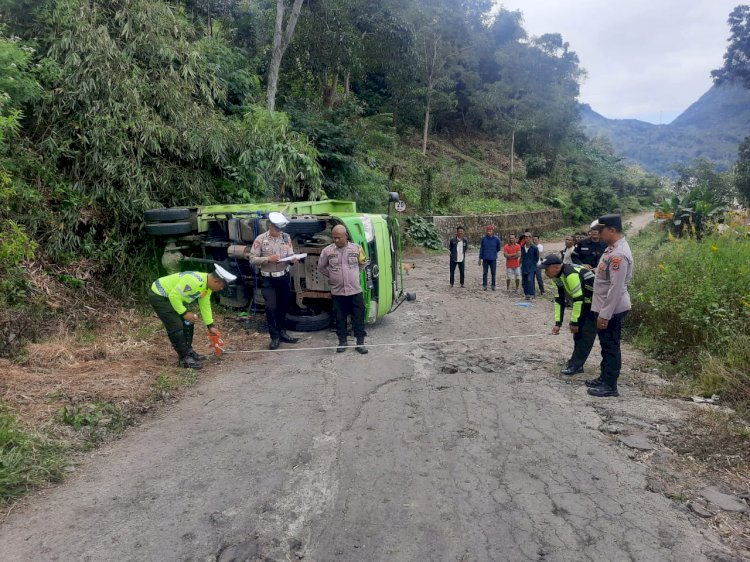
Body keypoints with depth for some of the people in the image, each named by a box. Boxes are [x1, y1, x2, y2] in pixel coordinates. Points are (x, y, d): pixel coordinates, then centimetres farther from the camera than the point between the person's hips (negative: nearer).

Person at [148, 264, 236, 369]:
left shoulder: (207, 285, -2)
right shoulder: (194, 281, -33)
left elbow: (205, 305, 9)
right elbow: (174, 296, -30)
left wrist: (210, 326, 10)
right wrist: (184, 313, -22)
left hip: (171, 296, 10)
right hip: (158, 296, -10)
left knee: (187, 323, 12)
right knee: (177, 327, -13)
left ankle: (189, 351, 25)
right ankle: (185, 358, -3)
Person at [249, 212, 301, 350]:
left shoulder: (286, 237, 1)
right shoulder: (260, 239, -9)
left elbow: (290, 255, 6)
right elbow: (252, 259, -9)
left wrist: (292, 259, -17)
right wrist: (268, 259, -23)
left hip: (284, 277, 4)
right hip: (268, 279, -3)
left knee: (284, 306, 13)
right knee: (271, 308, -5)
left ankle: (282, 333, 28)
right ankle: (274, 337, 6)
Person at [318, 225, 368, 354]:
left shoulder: (356, 248, -3)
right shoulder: (327, 250, -3)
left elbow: (363, 263, 15)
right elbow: (321, 267, 11)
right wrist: (331, 276, 8)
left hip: (355, 291, 0)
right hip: (337, 292, 0)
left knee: (358, 318, 5)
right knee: (340, 319, 10)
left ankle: (360, 342, 15)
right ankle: (342, 342, 23)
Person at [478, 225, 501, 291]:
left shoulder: (496, 239, -4)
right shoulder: (483, 239, -3)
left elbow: (498, 248, 11)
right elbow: (481, 249, 2)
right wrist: (480, 258, 2)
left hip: (493, 259, 0)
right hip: (485, 259, 0)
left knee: (493, 273, 6)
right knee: (485, 273, 5)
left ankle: (493, 286, 15)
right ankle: (484, 285, 13)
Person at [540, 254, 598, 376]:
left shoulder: (571, 274, -31)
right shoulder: (557, 278, -1)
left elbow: (578, 299, -29)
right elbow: (559, 301, 3)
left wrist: (574, 322, -21)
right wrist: (558, 323, -1)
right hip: (585, 302, 10)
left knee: (586, 334, -8)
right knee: (578, 331, 10)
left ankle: (575, 365, -4)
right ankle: (577, 363, 17)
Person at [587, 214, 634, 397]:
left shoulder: (619, 254, -24)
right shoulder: (612, 247, 7)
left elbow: (616, 288, -25)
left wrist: (605, 314, -23)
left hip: (611, 309, -10)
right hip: (604, 306, 10)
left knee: (611, 347, 1)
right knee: (606, 345, 19)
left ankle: (610, 386, 12)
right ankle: (604, 378, 32)